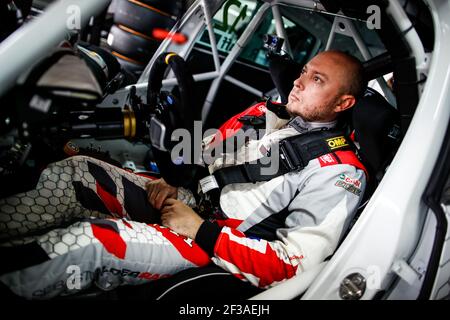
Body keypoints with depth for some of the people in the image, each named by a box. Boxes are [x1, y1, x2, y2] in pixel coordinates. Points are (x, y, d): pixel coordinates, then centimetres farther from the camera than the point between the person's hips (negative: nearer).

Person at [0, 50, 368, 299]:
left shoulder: (340, 173, -13)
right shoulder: (270, 114, 10)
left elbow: (291, 266, -20)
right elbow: (206, 150, 18)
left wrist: (201, 231, -21)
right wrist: (171, 181, -2)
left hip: (212, 246, -7)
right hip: (185, 200, 7)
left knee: (89, 240, -26)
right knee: (78, 172, -10)